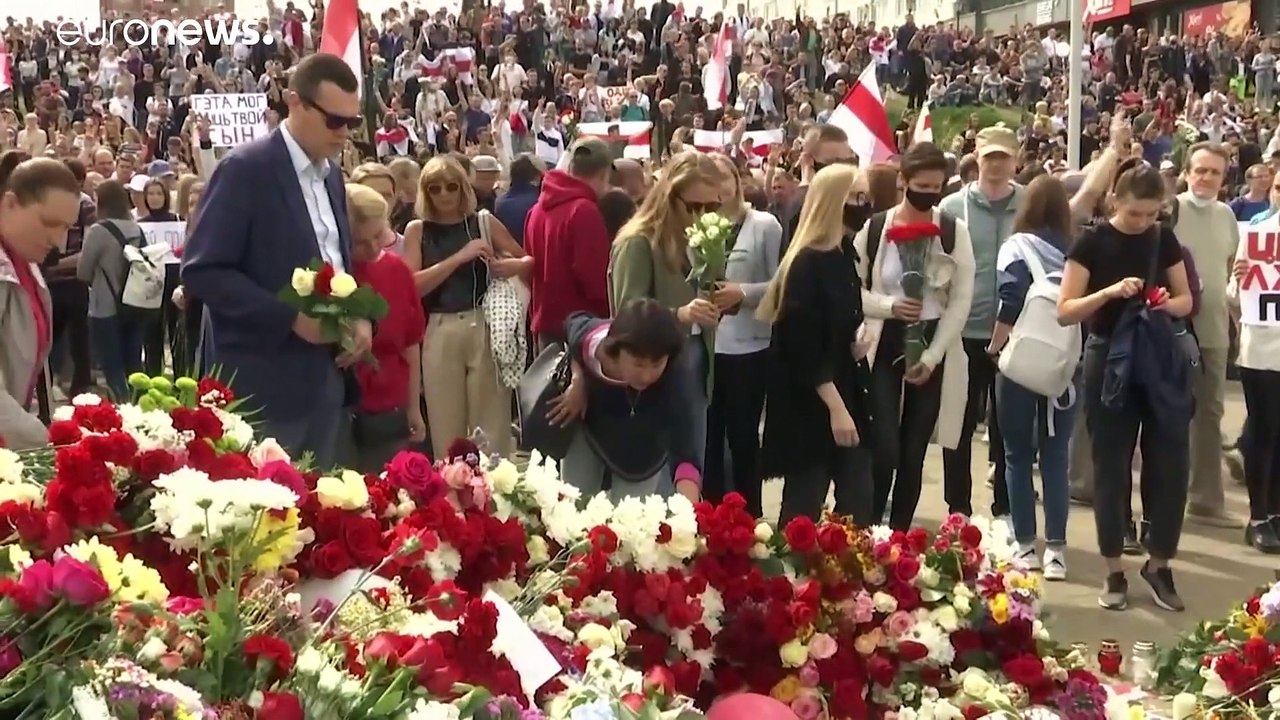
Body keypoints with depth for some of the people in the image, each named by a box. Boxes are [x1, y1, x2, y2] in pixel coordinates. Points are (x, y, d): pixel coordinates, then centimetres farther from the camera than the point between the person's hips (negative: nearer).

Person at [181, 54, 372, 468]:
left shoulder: (331, 175, 13)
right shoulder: (246, 169, -11)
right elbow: (201, 271, -16)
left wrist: (359, 317, 3)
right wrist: (291, 317, -21)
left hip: (325, 376, 8)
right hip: (264, 383, -8)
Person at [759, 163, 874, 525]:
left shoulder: (842, 256, 9)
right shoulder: (807, 263, -16)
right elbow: (803, 345, -20)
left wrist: (856, 336, 7)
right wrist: (835, 407, -22)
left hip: (843, 391, 8)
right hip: (810, 404, -8)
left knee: (858, 502, 8)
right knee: (805, 503, 0)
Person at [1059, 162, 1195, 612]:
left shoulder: (1164, 240, 4)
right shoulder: (1092, 242, -7)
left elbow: (1187, 300, 11)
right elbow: (1066, 311, -10)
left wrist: (1169, 303, -12)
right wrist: (1110, 292, -25)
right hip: (1109, 362, -3)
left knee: (1170, 466, 2)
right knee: (1110, 467, 4)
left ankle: (1159, 565, 17)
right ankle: (1114, 571, 14)